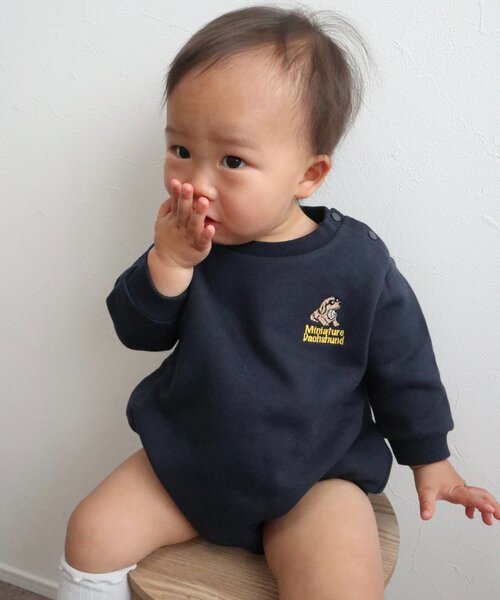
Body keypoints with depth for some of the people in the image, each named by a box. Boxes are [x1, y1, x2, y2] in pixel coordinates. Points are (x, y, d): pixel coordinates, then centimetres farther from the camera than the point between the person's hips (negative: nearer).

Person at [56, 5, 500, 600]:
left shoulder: (359, 262, -15)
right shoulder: (184, 242, -7)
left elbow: (403, 367, -2)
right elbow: (138, 332, -5)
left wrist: (429, 459, 9)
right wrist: (168, 261, -24)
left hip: (313, 479, -2)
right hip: (183, 460, 3)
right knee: (93, 532, -3)